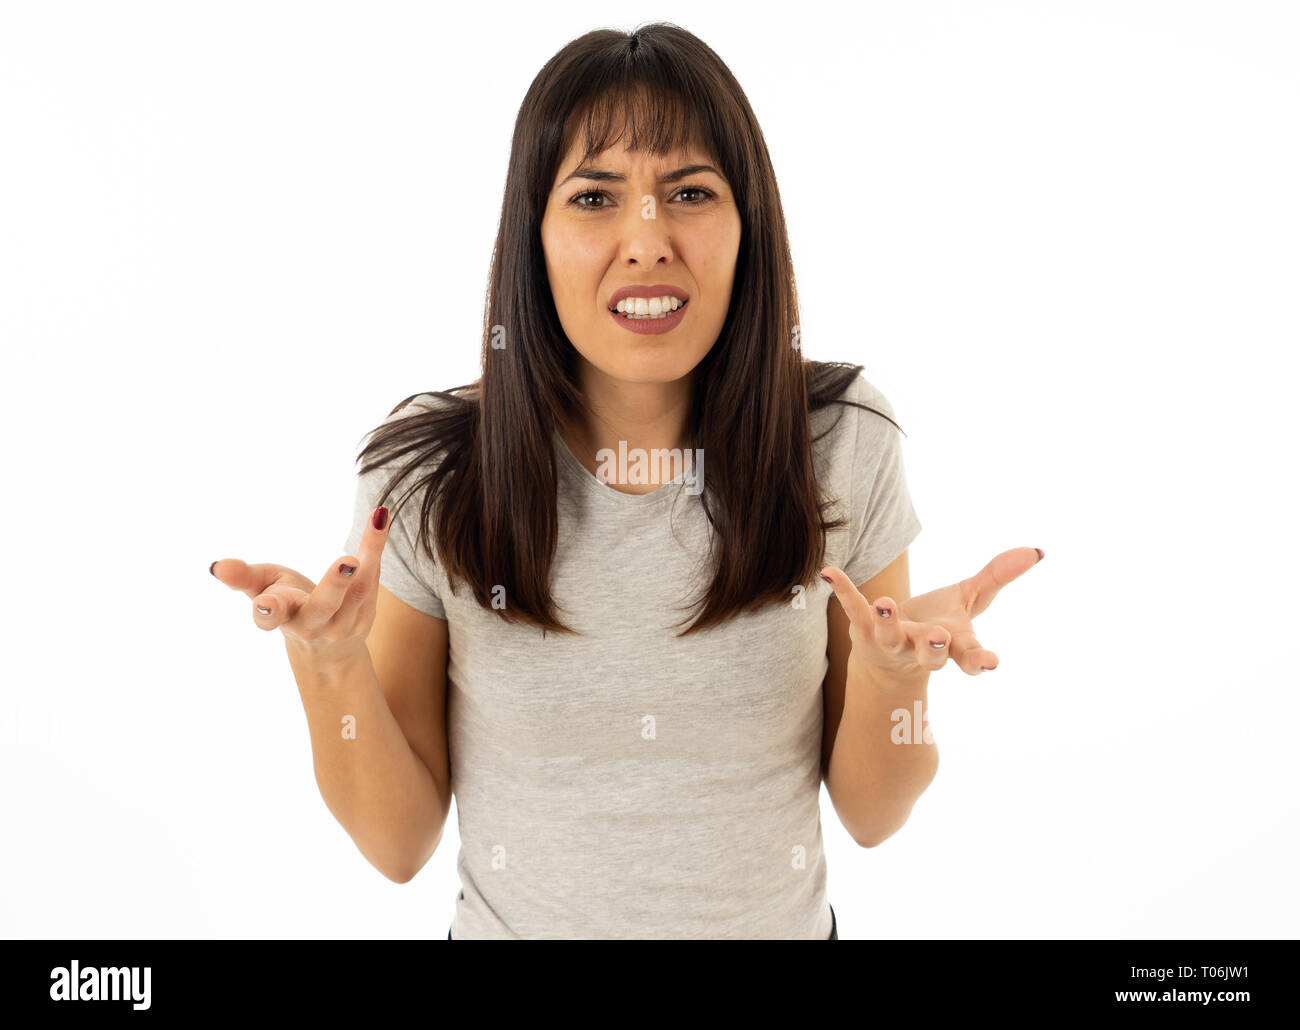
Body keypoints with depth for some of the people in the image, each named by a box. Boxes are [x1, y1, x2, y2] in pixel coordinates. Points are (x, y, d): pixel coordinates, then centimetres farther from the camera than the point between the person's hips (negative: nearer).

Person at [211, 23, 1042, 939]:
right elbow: (400, 843, -11)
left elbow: (872, 814, -9)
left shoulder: (845, 448, -16)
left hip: (783, 925, 1)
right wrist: (328, 665, -27)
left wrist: (888, 672, -28)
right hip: (514, 923, 0)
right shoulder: (426, 477, -17)